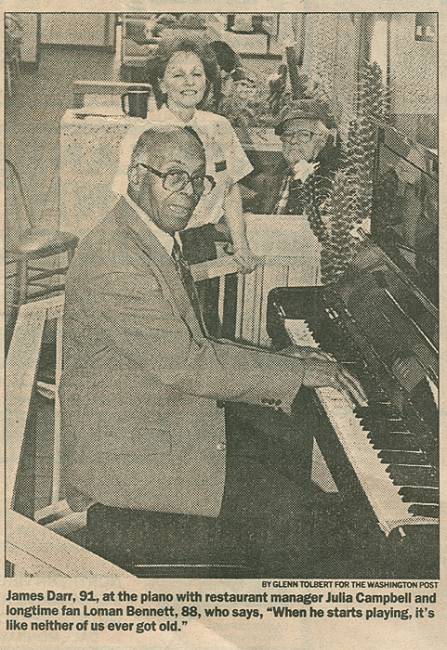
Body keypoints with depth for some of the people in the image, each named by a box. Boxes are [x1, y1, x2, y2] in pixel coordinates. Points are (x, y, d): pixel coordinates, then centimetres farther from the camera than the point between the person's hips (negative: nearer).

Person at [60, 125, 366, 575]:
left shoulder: (157, 242, 10)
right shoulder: (113, 260, -24)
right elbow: (186, 365, -26)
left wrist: (275, 363, 2)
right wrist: (296, 373, -18)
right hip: (123, 459, -10)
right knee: (283, 509, -13)